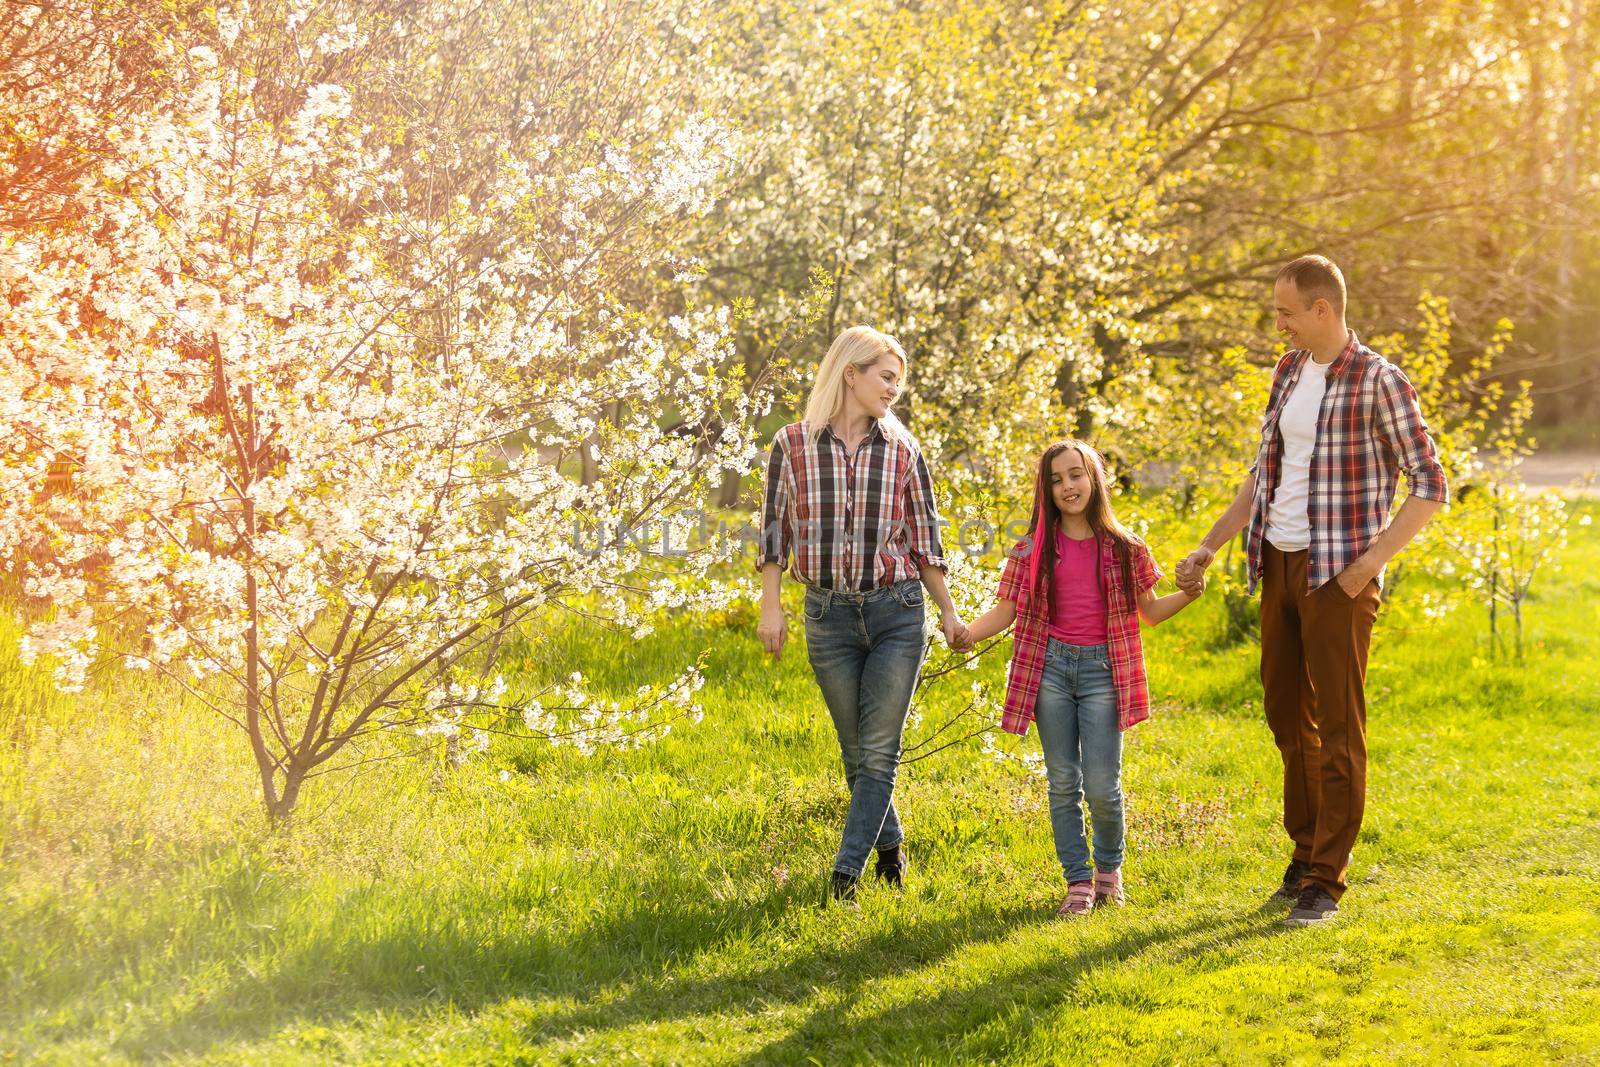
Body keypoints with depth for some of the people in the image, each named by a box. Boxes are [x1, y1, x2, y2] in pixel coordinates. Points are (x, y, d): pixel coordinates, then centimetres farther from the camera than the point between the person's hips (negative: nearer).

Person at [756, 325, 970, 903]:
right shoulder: (793, 445, -1)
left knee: (879, 750, -5)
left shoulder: (903, 451, 2)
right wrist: (770, 606, -4)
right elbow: (775, 530, 3)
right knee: (857, 751, 10)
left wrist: (948, 612, 6)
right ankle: (889, 845, 29)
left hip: (897, 612, 0)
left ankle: (846, 872, -3)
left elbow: (924, 538, 8)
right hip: (828, 615, 0)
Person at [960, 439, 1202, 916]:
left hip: (1102, 669, -1)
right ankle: (1078, 881, 13)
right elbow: (1006, 610, 2)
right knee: (1063, 782, 4)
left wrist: (1189, 594, -8)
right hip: (1050, 667, 1)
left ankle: (1110, 867, 21)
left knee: (1101, 786, -5)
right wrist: (966, 633, -16)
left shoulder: (1123, 548, 3)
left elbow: (1149, 612, 11)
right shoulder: (1034, 550, 3)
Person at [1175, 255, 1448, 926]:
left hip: (1339, 575, -8)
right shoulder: (1287, 371, 10)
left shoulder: (1378, 382, -12)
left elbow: (1429, 488, -11)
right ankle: (1307, 852, 28)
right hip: (1280, 564, 8)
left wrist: (1371, 561, -18)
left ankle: (1327, 879, 1)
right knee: (1286, 714, 15)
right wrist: (1209, 548, 11)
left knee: (1338, 728, -3)